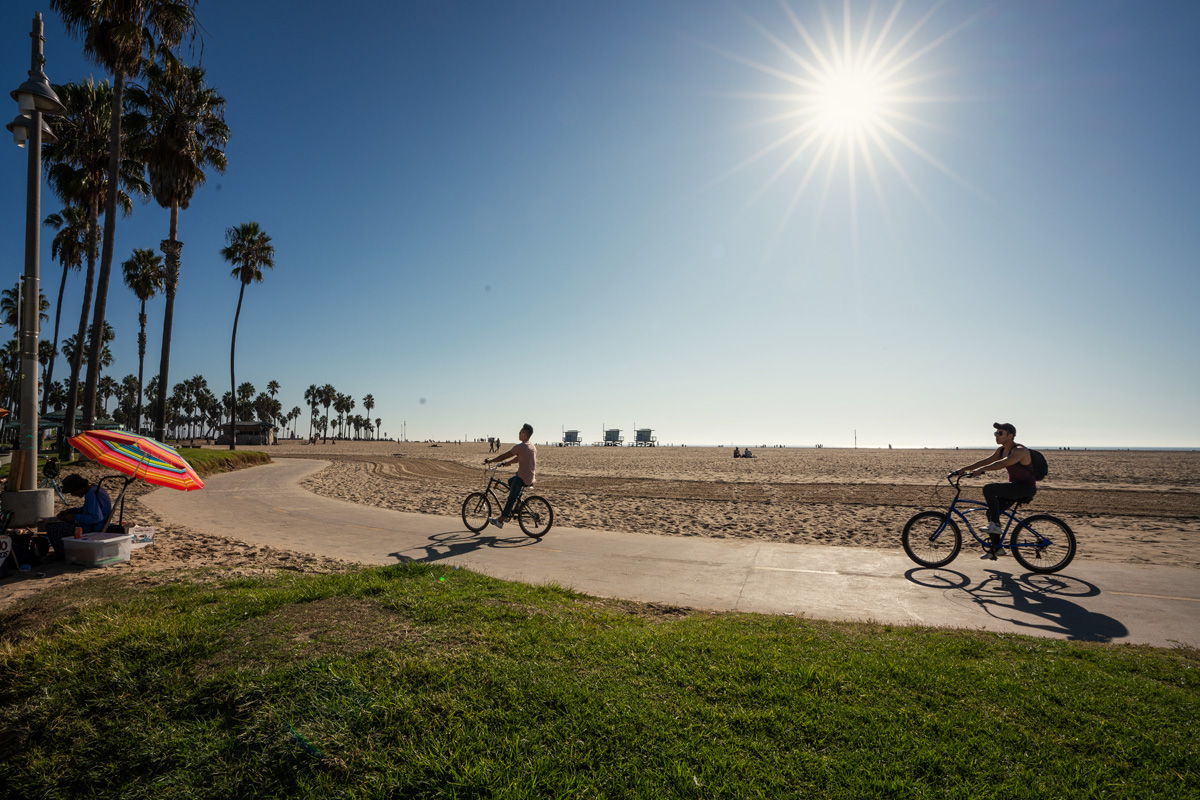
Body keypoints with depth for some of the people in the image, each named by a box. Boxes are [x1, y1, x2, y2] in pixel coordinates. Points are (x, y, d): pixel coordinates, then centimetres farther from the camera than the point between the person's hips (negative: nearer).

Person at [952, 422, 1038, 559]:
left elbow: (1002, 463, -35)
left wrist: (980, 470, -44)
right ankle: (996, 548, 11)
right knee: (991, 512, 1)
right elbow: (985, 461, 6)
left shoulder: (1020, 450, -19)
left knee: (988, 489, -27)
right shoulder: (1002, 450, 9)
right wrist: (964, 469, -5)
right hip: (1014, 487, 9)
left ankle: (996, 525, -19)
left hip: (1026, 488, -9)